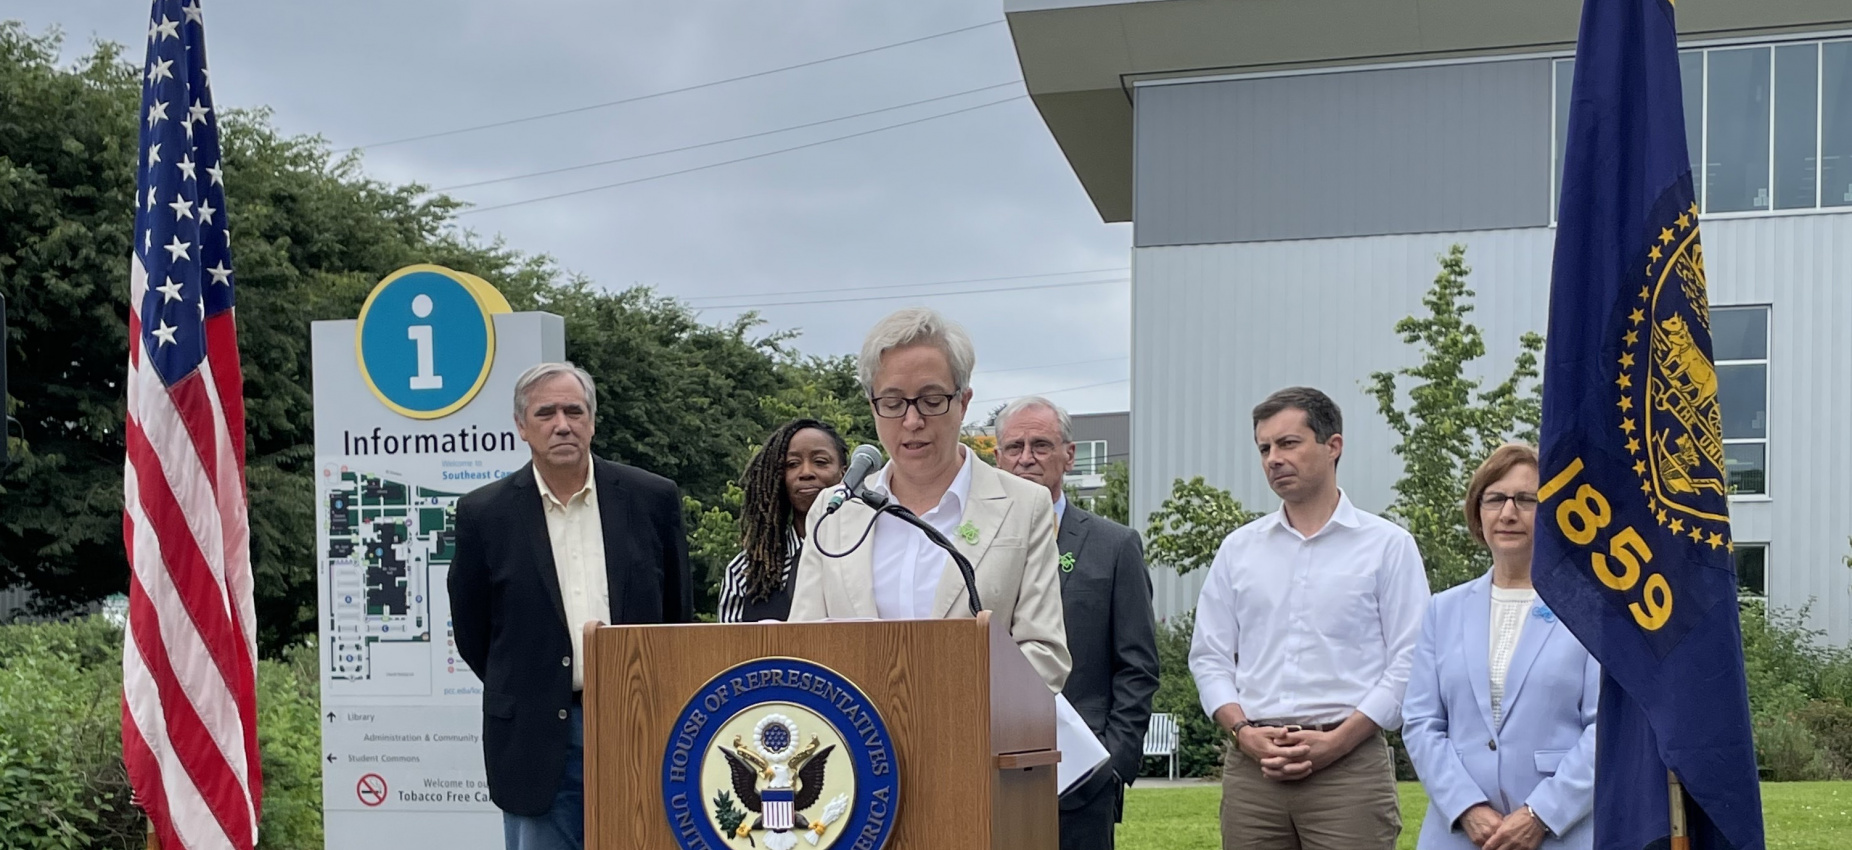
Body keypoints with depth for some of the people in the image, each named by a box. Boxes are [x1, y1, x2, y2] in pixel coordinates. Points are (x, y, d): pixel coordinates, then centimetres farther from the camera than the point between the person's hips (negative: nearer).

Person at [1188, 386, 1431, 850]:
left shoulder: (1388, 546, 4)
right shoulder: (1238, 549, 13)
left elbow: (1408, 663, -2)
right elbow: (1209, 656, 13)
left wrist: (1336, 742, -11)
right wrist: (1243, 731, -4)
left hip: (1350, 765, -3)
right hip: (1251, 766, 3)